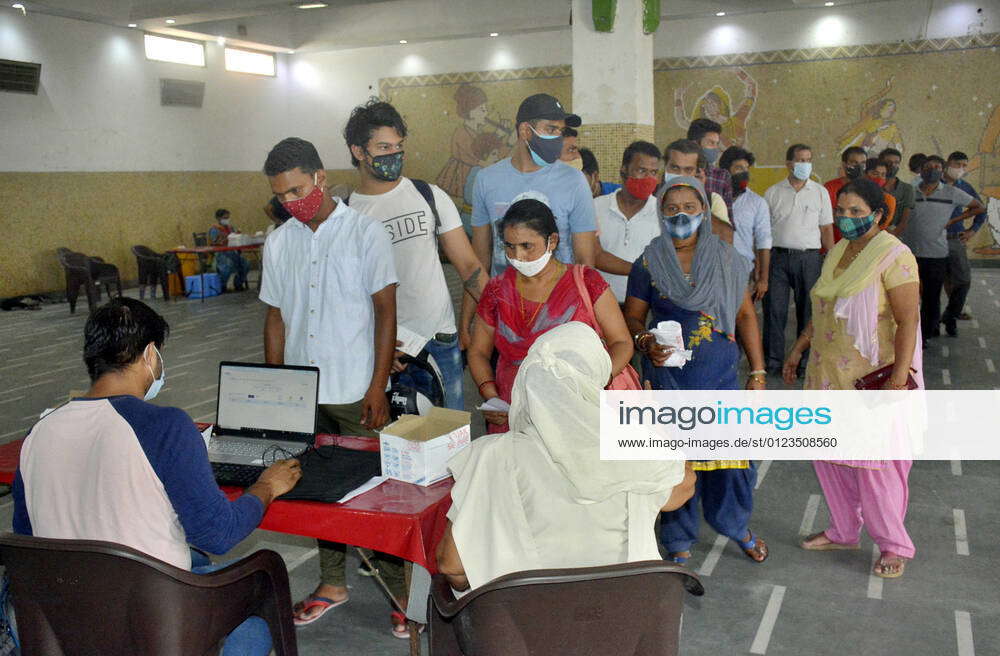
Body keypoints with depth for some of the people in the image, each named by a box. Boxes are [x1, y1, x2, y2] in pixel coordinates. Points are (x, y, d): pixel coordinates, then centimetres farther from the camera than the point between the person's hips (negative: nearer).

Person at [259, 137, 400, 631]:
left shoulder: (366, 233, -6)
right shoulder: (278, 243, 7)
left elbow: (385, 312, -7)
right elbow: (276, 317, 12)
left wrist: (379, 385, -12)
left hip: (356, 391, -4)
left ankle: (399, 584, 18)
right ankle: (333, 583, 28)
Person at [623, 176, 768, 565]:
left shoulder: (726, 259, 4)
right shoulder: (649, 263, 0)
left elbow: (745, 316, 8)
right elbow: (632, 317, 4)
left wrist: (757, 372, 5)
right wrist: (646, 343, -17)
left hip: (722, 373, 2)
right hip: (669, 376, -1)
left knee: (732, 450, 3)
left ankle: (738, 526, 31)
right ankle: (679, 540, 23)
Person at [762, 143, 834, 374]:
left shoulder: (820, 192, 9)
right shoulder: (772, 193, 6)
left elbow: (827, 229, 10)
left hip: (809, 257, 1)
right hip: (778, 257, 0)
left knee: (808, 310, 4)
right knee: (774, 309, 0)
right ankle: (773, 360, 10)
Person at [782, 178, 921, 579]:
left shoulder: (893, 256, -14)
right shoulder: (837, 252, 9)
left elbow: (908, 321, -19)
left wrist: (898, 381, -24)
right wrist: (798, 349, 18)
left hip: (872, 378, -7)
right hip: (830, 375, 8)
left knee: (875, 464, 0)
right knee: (829, 456, 14)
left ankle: (894, 546, 18)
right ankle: (843, 532, 31)